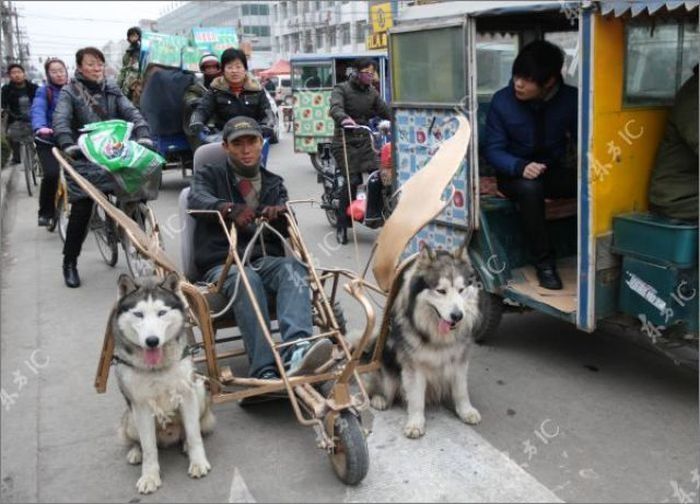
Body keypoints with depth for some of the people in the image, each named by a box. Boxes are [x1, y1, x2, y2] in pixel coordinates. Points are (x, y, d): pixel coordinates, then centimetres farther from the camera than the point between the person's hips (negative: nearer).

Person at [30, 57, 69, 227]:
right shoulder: (44, 91, -3)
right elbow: (38, 110, -21)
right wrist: (40, 127, -41)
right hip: (48, 141, -2)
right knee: (52, 174, -19)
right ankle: (45, 213, 0)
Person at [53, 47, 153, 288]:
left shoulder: (112, 90, 11)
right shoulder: (69, 92, 0)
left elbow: (131, 113, -1)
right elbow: (60, 121, -15)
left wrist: (143, 136, -21)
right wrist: (69, 146, -35)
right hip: (84, 159, -3)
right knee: (81, 210, -10)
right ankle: (70, 262, 7)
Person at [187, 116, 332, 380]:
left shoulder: (274, 182, 27)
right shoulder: (209, 175, 19)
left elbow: (288, 229, 11)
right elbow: (197, 199, -7)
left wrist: (281, 213, -15)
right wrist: (230, 209, -28)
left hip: (266, 260, 2)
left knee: (293, 268, -33)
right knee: (246, 279, -37)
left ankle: (296, 350, -56)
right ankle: (265, 370, -49)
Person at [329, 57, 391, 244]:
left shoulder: (372, 92, 15)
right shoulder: (342, 89, -3)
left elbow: (385, 110, 8)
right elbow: (335, 107, -21)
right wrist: (344, 118, -44)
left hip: (364, 140, 5)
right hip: (344, 142, -5)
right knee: (352, 180, -16)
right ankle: (342, 225, -5)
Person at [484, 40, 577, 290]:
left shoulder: (571, 99, -7)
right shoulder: (502, 101, -12)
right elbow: (493, 150, -12)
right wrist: (521, 167, -31)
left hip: (555, 172, 2)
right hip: (515, 174, -2)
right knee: (530, 188, -38)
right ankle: (544, 262, -23)